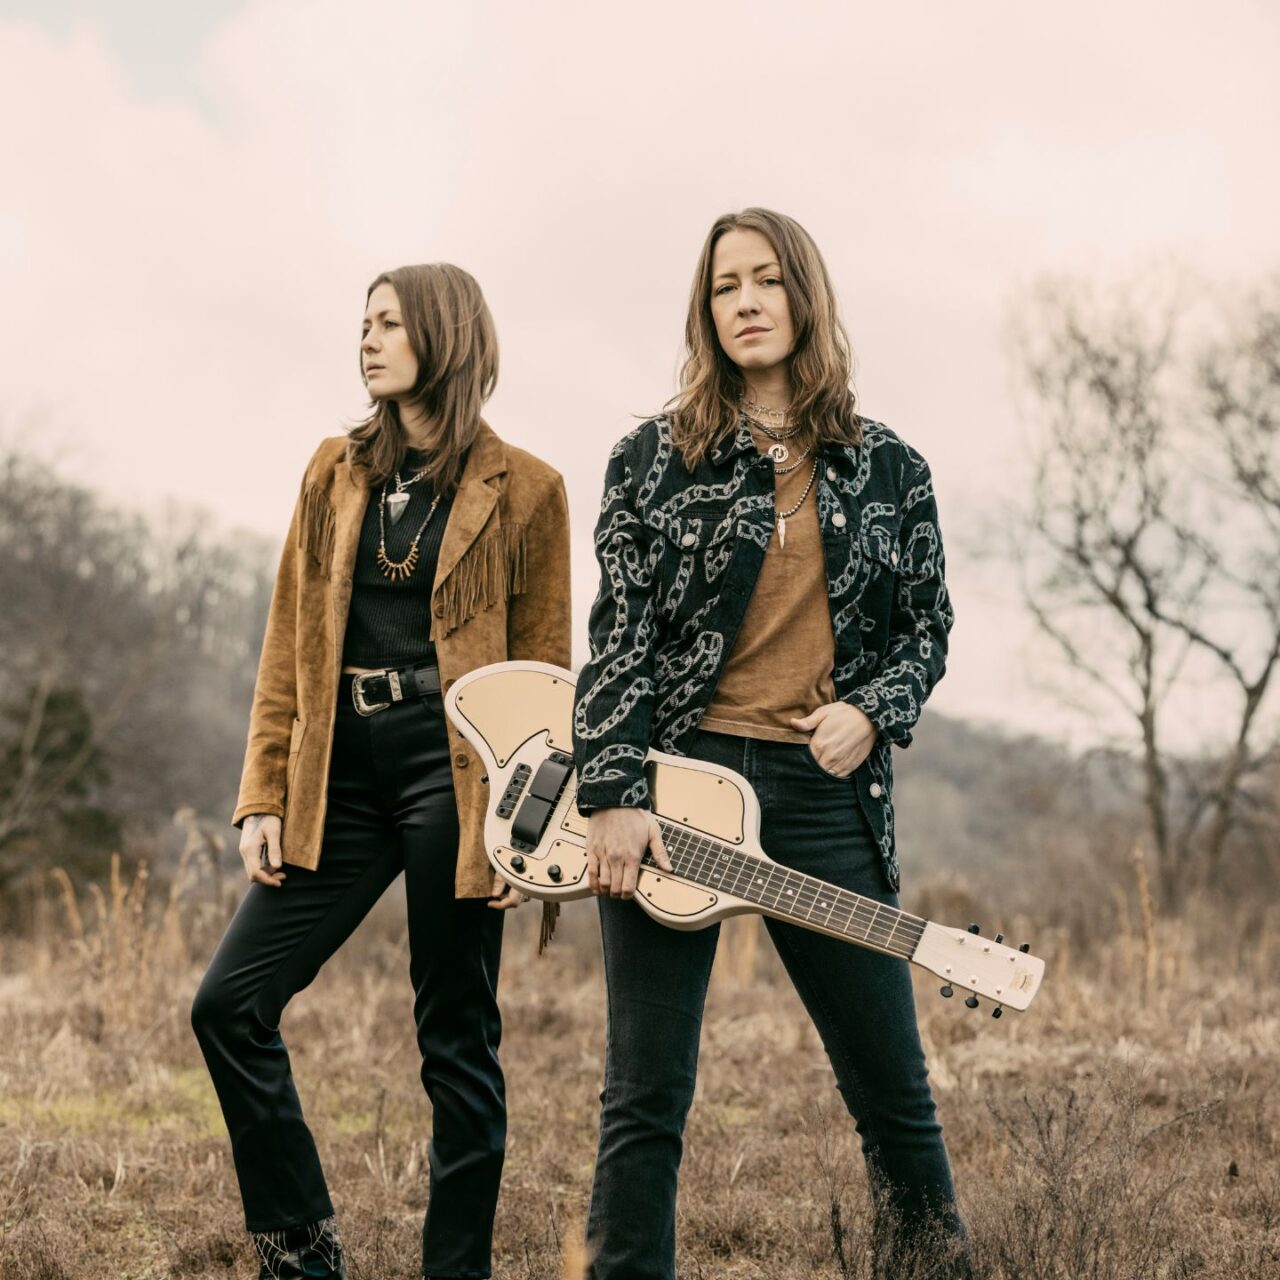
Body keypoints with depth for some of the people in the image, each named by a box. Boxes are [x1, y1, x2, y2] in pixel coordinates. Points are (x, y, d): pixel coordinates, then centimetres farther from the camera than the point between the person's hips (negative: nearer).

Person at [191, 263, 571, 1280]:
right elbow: (291, 644, 12)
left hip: (450, 772, -5)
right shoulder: (337, 473, 14)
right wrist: (265, 795, 5)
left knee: (456, 1039, 1)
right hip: (341, 775, 5)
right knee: (230, 1003, -2)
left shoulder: (521, 490, 1)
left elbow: (543, 666, 0)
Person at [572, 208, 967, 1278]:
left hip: (824, 791, 2)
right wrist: (614, 796, -10)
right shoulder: (653, 459, 5)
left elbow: (927, 626, 15)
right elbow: (619, 632, -1)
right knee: (646, 1095, -1)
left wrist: (870, 711, -4)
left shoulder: (889, 470, 10)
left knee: (893, 1083, 6)